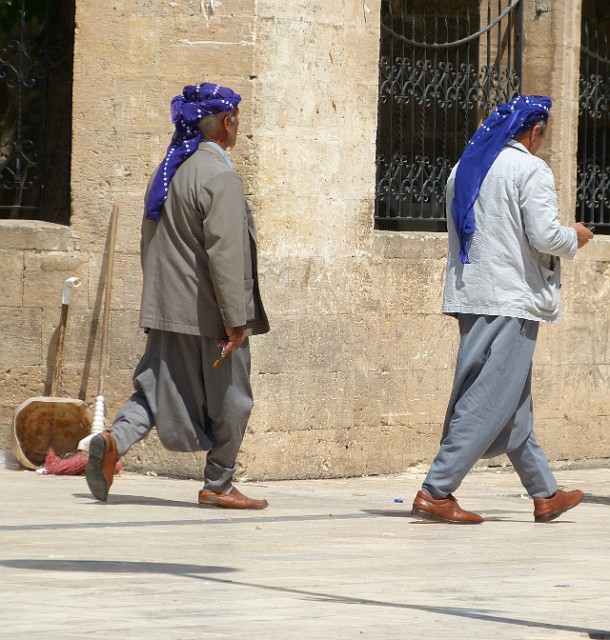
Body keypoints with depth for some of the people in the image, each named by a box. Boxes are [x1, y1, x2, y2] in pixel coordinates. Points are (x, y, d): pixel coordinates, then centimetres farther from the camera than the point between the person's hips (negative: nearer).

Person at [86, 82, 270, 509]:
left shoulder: (168, 170, 12)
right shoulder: (220, 178, -16)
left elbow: (150, 245, 19)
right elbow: (225, 255, -21)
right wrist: (235, 322, -19)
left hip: (166, 312, 8)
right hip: (207, 313, -8)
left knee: (159, 389, 10)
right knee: (229, 401, 6)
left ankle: (116, 440, -14)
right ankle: (218, 486, 14)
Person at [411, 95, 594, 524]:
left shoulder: (465, 168, 14)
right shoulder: (530, 170, -10)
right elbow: (545, 236, -17)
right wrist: (574, 238, 4)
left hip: (472, 296, 8)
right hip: (512, 299, -8)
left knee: (515, 407, 14)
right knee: (491, 401, -7)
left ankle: (546, 494, 22)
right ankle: (436, 492, -12)